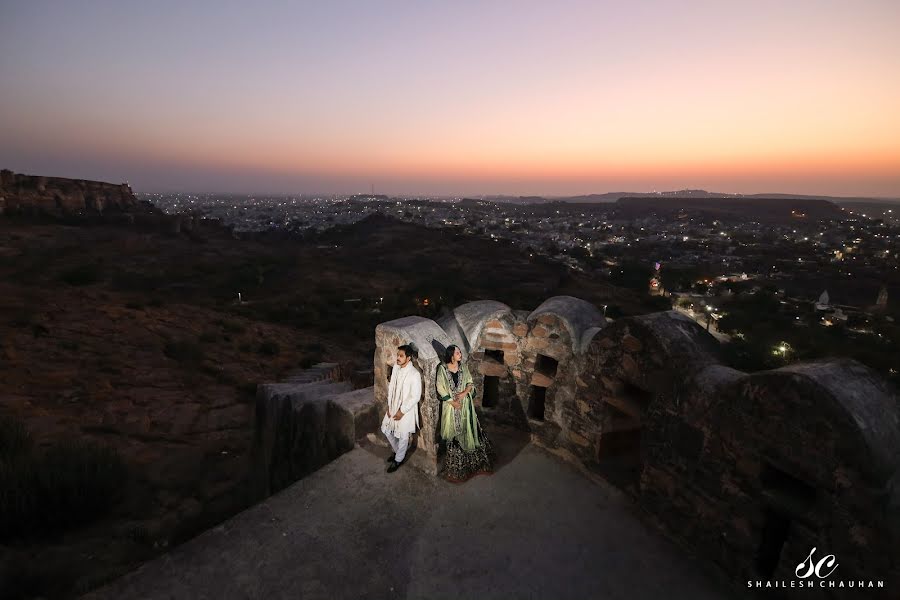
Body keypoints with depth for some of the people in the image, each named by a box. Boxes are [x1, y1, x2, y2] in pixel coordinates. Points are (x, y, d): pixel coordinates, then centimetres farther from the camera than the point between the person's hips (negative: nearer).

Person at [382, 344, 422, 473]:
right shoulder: (395, 368, -4)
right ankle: (398, 451, 41)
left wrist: (402, 411, -17)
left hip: (406, 410, -7)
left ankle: (399, 459, 32)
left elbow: (415, 397, -21)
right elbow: (391, 387, 5)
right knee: (386, 429, 18)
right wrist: (389, 406, 1)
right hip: (393, 406, 7)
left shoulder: (414, 374, -24)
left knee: (403, 436, 9)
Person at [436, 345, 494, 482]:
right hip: (450, 404, -3)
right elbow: (440, 388, -9)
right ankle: (454, 463, 19)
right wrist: (452, 401, -13)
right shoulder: (442, 369, -9)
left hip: (465, 404, 3)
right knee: (453, 431, 5)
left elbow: (470, 383, 4)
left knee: (467, 429, 6)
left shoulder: (463, 367, 2)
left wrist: (464, 393, -15)